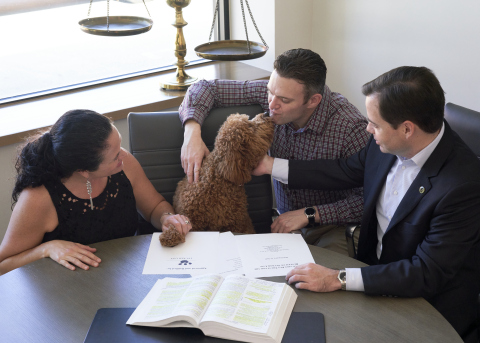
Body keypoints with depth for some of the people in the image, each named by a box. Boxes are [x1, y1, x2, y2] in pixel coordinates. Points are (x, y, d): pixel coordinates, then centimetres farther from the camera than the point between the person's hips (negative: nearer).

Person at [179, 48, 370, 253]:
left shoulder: (351, 128, -24)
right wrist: (192, 131, -18)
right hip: (284, 218, 4)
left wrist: (310, 214, -25)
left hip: (333, 226, -3)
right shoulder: (272, 91, -11)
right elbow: (206, 88, 0)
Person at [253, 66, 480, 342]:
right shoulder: (387, 146, -10)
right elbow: (347, 171, 10)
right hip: (376, 268, 6)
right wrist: (270, 166, 11)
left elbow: (427, 275, -27)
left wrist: (338, 279, -28)